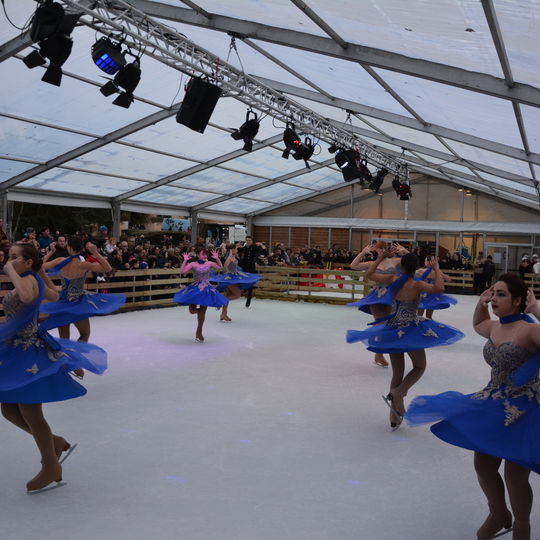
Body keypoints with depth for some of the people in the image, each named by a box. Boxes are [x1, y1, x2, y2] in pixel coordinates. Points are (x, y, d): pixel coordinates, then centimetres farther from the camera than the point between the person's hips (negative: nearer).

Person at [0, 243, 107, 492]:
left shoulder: (29, 279, -18)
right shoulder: (33, 280, 9)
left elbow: (26, 296, -43)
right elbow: (54, 295, 27)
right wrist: (41, 271, 22)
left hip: (29, 353, -10)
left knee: (30, 413, 2)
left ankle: (51, 469, 18)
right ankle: (55, 443, 28)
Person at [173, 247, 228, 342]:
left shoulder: (209, 263, 2)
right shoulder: (193, 264, -7)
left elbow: (220, 266, 13)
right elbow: (182, 271, -15)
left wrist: (217, 258, -1)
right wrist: (185, 261, -21)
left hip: (206, 289, 2)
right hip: (195, 289, -2)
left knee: (202, 312, 5)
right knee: (192, 311, -5)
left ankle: (199, 332, 22)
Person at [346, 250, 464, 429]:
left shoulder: (391, 279, -5)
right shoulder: (416, 285, -17)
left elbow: (369, 274, 7)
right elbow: (439, 288, -30)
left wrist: (381, 257, 14)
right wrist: (436, 268, -16)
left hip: (392, 330, 5)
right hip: (411, 330, -5)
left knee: (397, 374, 16)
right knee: (419, 367, 18)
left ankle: (394, 418, 21)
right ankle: (397, 394, -7)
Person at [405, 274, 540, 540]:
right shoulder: (494, 327, 3)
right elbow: (477, 325, 26)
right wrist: (481, 303, 8)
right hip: (493, 405, 8)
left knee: (514, 477, 4)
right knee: (483, 466, 17)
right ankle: (498, 515, 44)